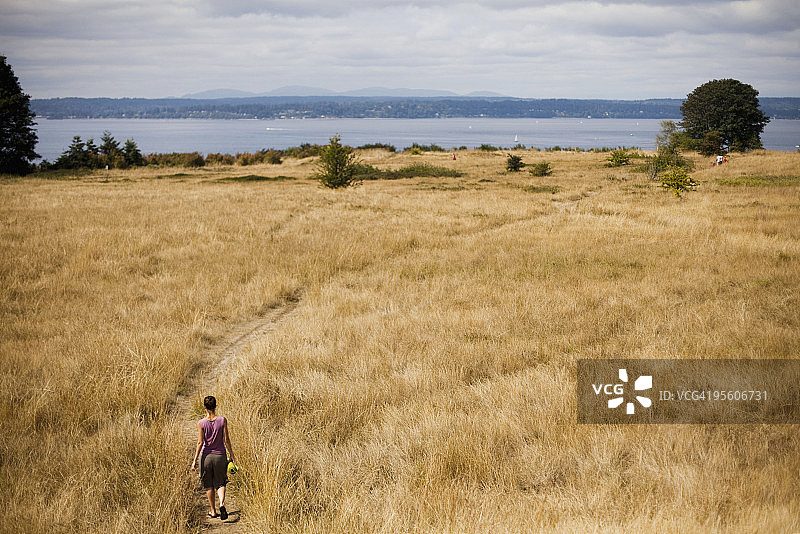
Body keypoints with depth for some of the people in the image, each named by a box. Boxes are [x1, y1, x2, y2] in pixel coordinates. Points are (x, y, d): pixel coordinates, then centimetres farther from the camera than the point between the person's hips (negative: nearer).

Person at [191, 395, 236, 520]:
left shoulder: (201, 423, -8)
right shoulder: (222, 420, -7)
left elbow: (200, 443, -9)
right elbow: (226, 440, -5)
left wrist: (195, 460, -3)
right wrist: (232, 455, 5)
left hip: (206, 456, 0)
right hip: (220, 455, 0)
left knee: (208, 485, 14)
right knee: (220, 483, 11)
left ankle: (213, 511, 20)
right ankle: (222, 503, -15)